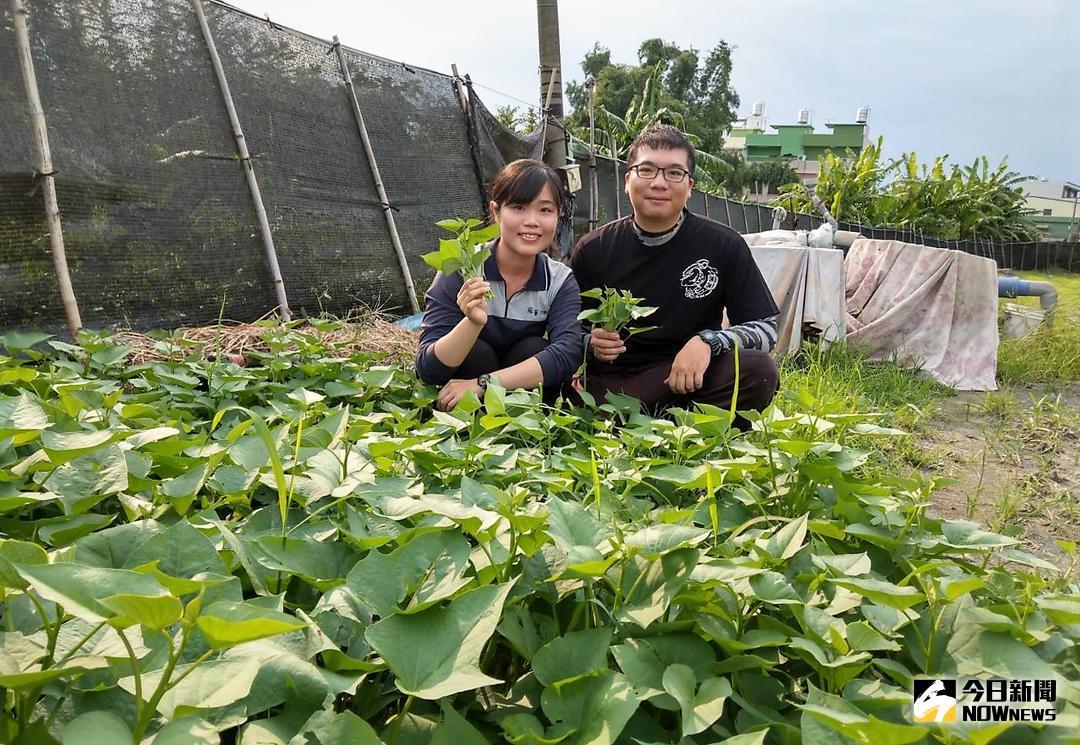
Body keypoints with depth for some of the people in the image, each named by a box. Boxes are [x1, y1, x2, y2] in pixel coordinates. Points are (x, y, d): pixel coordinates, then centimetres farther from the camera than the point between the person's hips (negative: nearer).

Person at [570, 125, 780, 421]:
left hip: (685, 384, 0)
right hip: (608, 383, 0)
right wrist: (591, 344, -14)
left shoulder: (723, 246, -1)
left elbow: (765, 328, -1)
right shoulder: (593, 249, 2)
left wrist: (708, 341, -20)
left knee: (759, 371, -29)